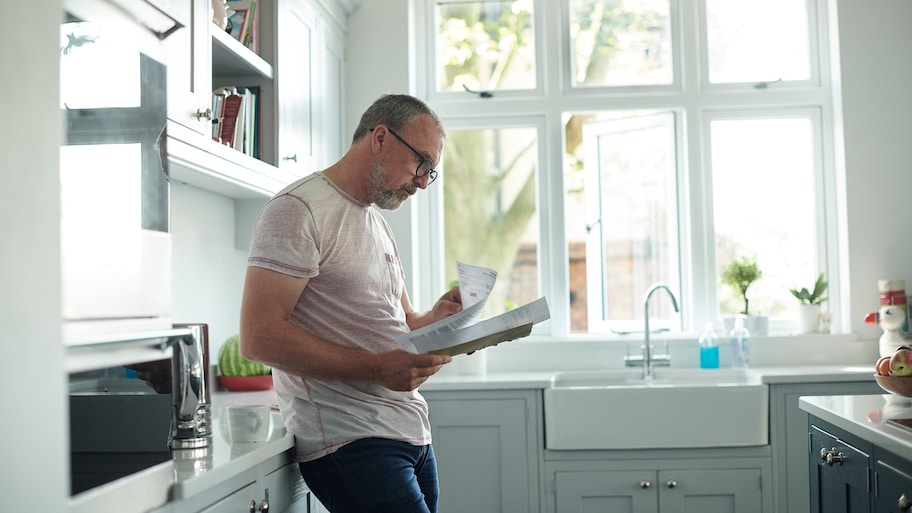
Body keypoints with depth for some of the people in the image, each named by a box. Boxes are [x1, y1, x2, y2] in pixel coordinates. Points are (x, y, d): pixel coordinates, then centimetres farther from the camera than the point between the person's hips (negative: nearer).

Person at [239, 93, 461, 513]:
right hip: (351, 444, -9)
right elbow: (258, 337, -17)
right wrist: (378, 368, -21)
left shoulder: (378, 225, 22)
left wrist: (435, 318, 3)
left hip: (412, 435, 9)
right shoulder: (298, 210, -7)